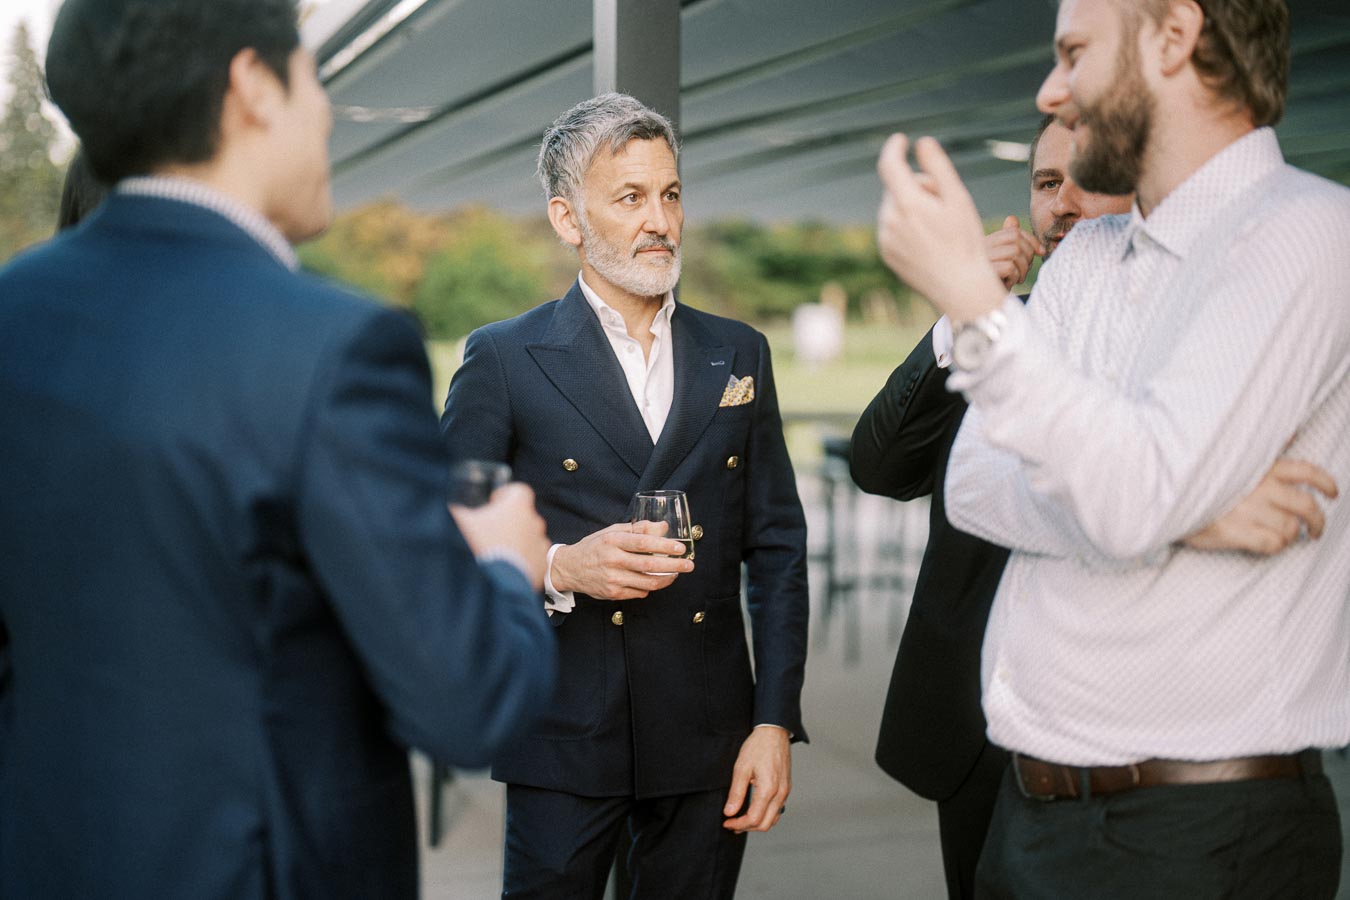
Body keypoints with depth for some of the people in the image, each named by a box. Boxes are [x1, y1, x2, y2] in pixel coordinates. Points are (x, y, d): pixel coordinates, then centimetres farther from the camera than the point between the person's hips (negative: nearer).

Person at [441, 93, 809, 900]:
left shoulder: (739, 355, 8)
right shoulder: (503, 360, -1)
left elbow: (777, 546, 7)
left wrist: (776, 722, 1)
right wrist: (557, 569, -19)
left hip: (710, 737, 3)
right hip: (564, 742, -2)